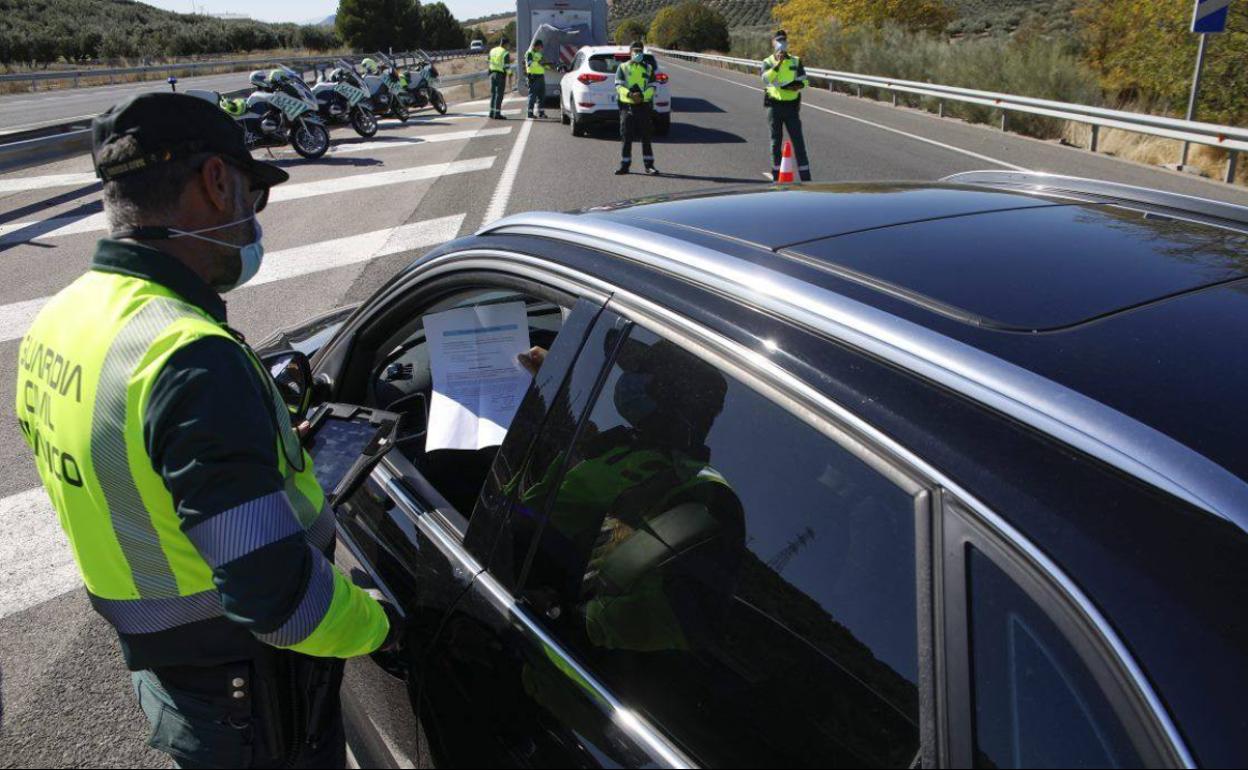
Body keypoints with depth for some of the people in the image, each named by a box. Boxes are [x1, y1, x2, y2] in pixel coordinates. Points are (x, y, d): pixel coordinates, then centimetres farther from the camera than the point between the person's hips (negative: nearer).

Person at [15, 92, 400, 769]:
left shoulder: (58, 320, -2)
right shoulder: (192, 361, -33)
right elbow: (275, 593, -34)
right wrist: (377, 627, -16)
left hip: (156, 663, 8)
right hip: (251, 704, -8)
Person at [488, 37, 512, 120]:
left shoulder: (492, 50, 10)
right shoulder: (506, 53, -11)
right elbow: (507, 66, -15)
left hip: (492, 73, 6)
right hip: (501, 75, -6)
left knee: (493, 93, 14)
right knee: (499, 94, -3)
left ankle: (492, 112, 15)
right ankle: (497, 114, -5)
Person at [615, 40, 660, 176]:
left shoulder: (648, 68, 11)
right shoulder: (622, 67, 9)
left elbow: (652, 87, 3)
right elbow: (619, 86, -2)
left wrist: (642, 96, -17)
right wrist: (629, 94, -22)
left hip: (644, 105, 1)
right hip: (627, 105, 0)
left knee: (646, 137, 2)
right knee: (626, 138, 1)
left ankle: (649, 165, 8)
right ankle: (624, 165, 8)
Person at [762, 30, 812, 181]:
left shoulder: (796, 61, 8)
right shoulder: (768, 62, 3)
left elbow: (805, 81, 9)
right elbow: (766, 79, -16)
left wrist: (797, 86, -11)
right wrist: (778, 63, -22)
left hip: (791, 105, 1)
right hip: (774, 105, -1)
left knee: (798, 141, -3)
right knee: (776, 142, 5)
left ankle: (805, 178, -1)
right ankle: (776, 177, 14)